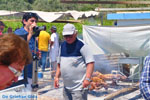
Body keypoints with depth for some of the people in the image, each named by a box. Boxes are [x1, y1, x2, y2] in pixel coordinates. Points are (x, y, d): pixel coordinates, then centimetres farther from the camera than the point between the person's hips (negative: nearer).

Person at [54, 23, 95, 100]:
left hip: (79, 87, -7)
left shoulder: (82, 45, -9)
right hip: (66, 87, 7)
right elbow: (59, 63, 21)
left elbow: (90, 62, -14)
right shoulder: (62, 46, 12)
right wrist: (57, 76, 13)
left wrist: (87, 78, -23)